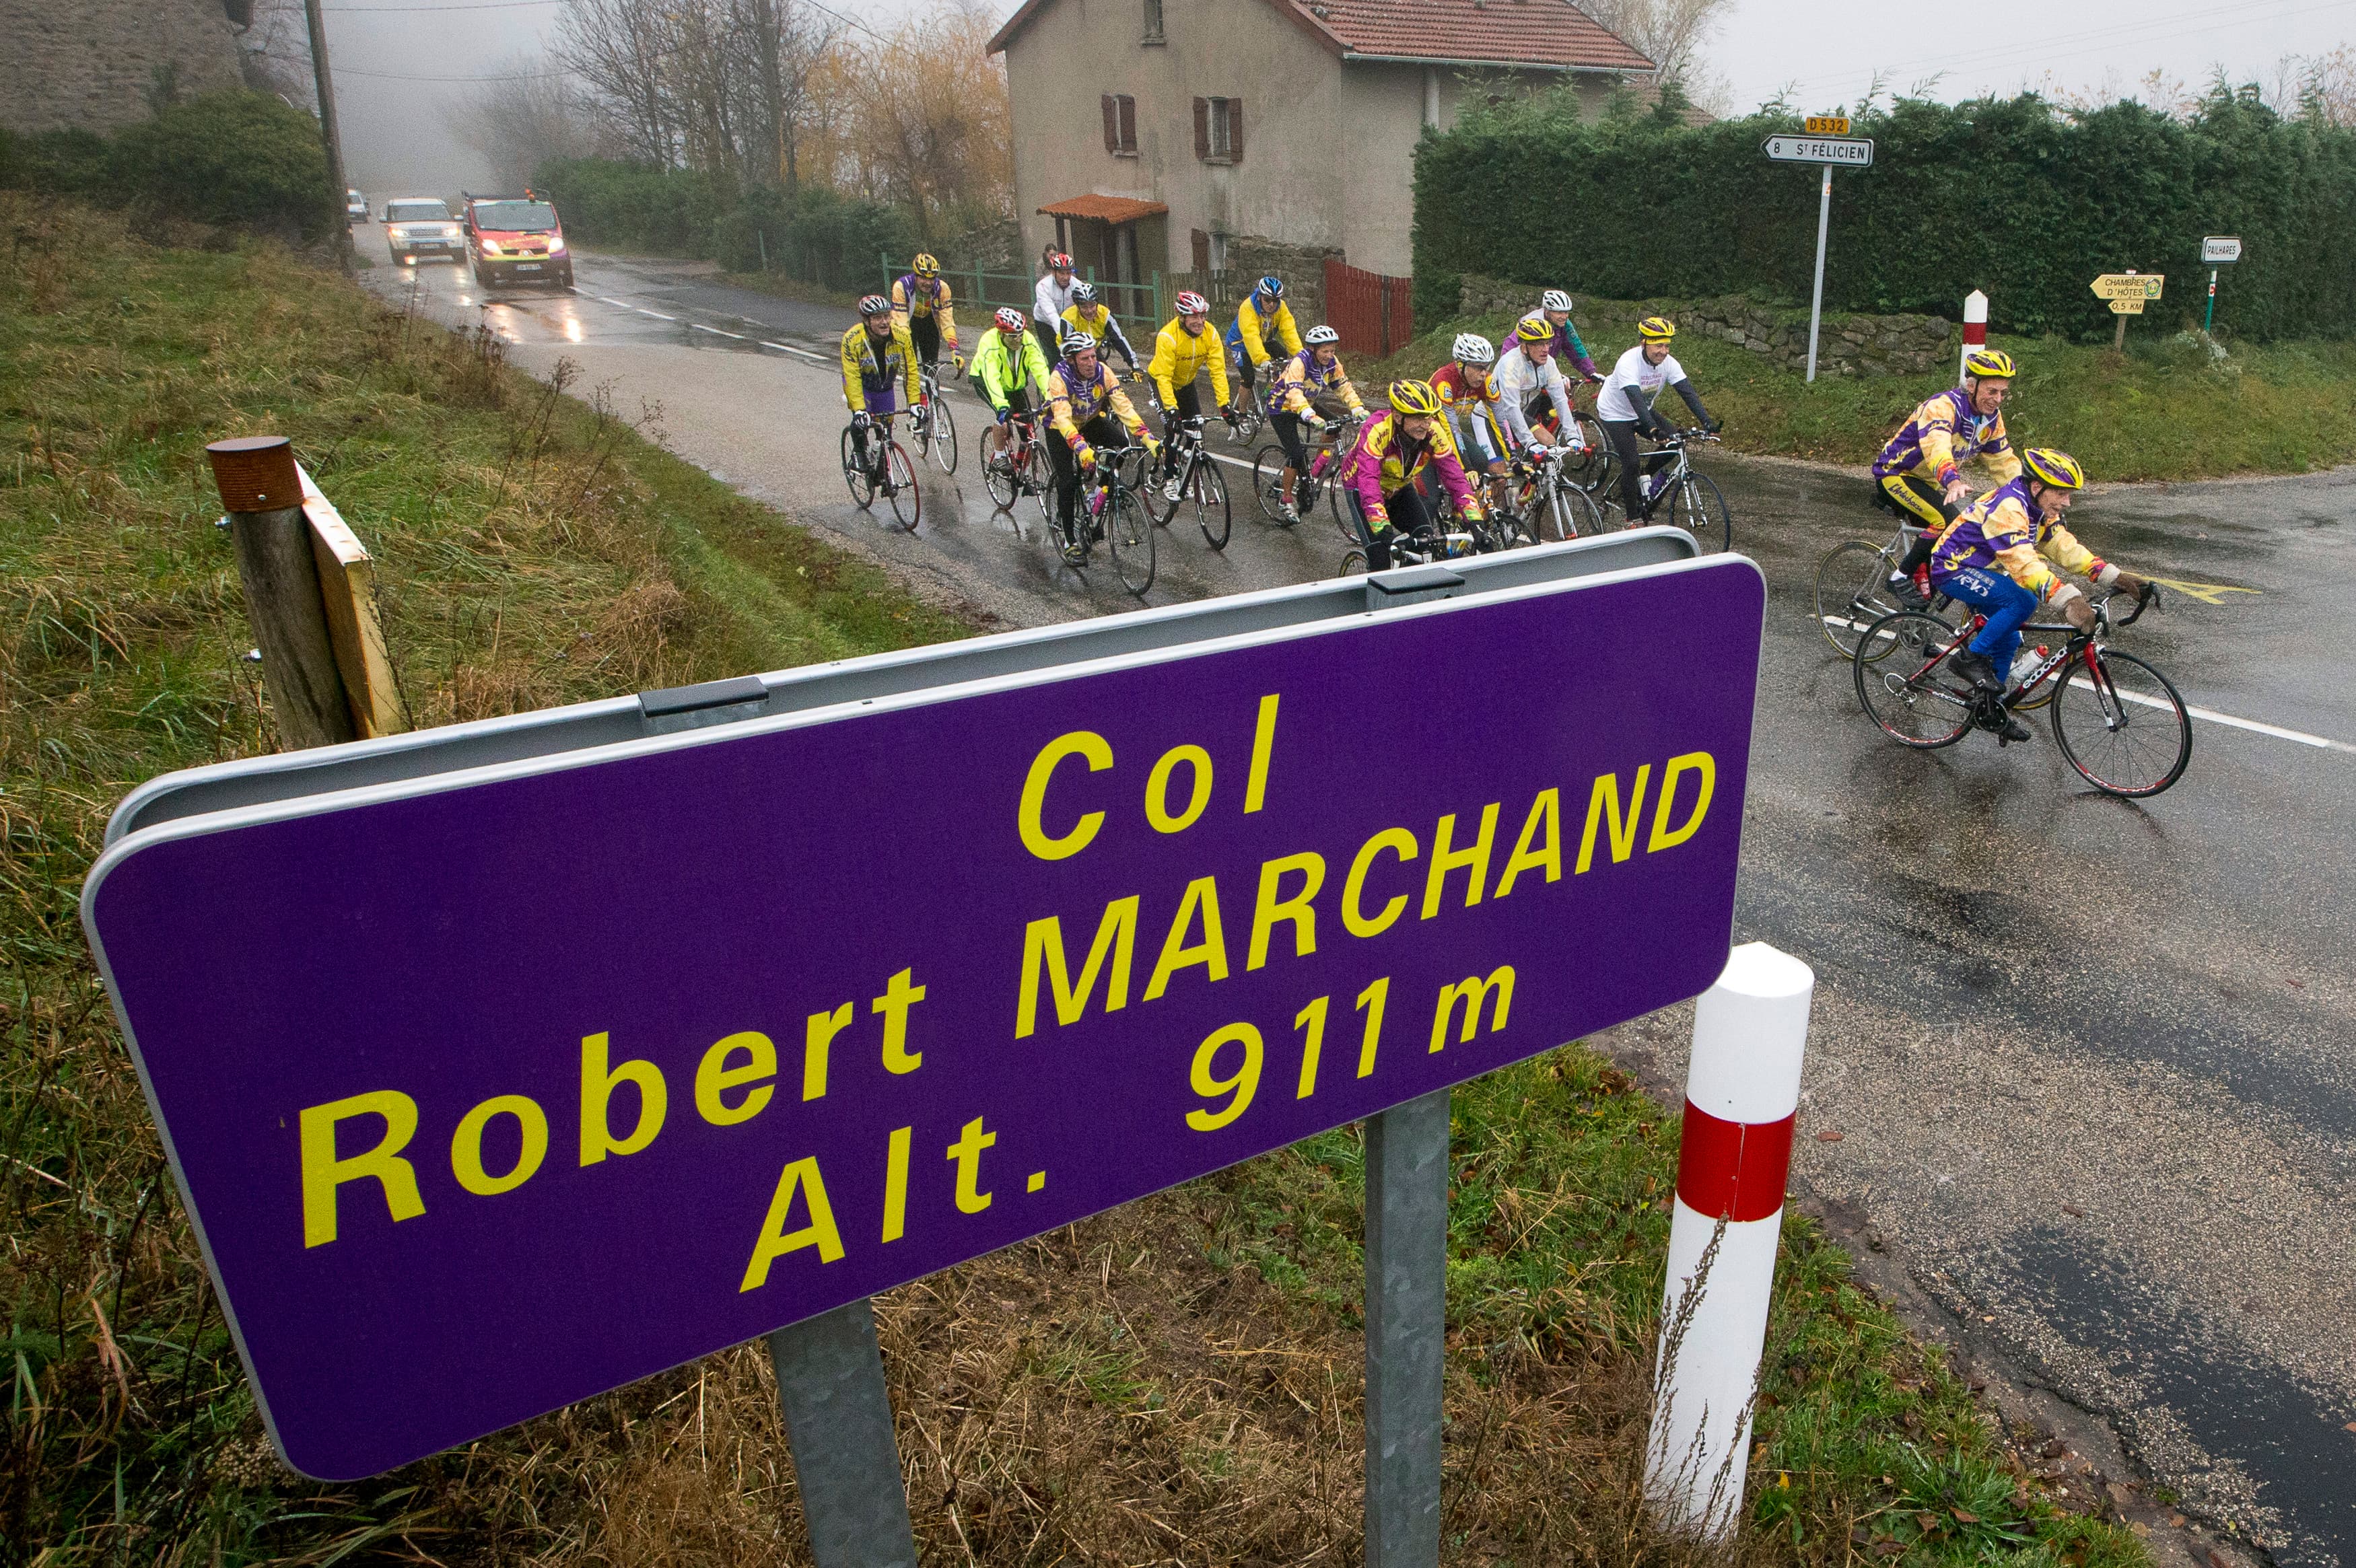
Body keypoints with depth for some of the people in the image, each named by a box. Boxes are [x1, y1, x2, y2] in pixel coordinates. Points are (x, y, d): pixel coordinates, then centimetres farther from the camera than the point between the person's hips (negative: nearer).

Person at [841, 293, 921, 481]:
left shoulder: (901, 336, -26)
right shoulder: (852, 340, -32)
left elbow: (910, 370, -20)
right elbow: (852, 378, -33)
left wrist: (914, 403, -27)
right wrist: (859, 409, -41)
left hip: (886, 388, 3)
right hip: (861, 386, -3)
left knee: (886, 433, 5)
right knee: (861, 421, -27)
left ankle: (882, 473, 27)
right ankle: (859, 453, 3)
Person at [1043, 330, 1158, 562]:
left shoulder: (1102, 372, -23)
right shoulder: (1059, 378, -33)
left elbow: (1124, 406, -28)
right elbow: (1063, 419, -44)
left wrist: (1148, 438, -39)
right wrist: (1081, 447, -61)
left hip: (1091, 421, 4)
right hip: (1061, 429, -3)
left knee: (1120, 445, -23)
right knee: (1067, 481, -13)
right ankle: (1069, 540, 2)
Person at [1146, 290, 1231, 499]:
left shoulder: (1210, 334, -21)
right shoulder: (1168, 337, -34)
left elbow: (1218, 370, -21)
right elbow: (1164, 377, -34)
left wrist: (1224, 404, -30)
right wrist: (1171, 409, -43)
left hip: (1186, 383, 5)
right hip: (1161, 381, -5)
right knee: (1173, 428, -18)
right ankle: (1168, 480, -6)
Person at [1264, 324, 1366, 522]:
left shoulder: (1332, 363, -12)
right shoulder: (1299, 363, -32)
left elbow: (1343, 387, -9)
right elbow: (1294, 394, -45)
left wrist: (1358, 409, -26)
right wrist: (1311, 417, -60)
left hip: (1307, 404, 7)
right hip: (1282, 408, -7)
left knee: (1333, 427, -14)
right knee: (1296, 454, -18)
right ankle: (1286, 502, -4)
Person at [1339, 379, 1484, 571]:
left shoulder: (1433, 432, -23)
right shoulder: (1377, 431, -36)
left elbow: (1454, 474, -24)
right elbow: (1369, 481, -45)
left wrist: (1475, 521, -34)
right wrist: (1383, 530, -57)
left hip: (1400, 487, 5)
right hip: (1360, 489, -4)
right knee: (1380, 553, -19)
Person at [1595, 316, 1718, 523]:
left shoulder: (1668, 363, -15)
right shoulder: (1629, 363, -32)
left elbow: (1688, 392, -20)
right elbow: (1635, 399, -44)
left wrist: (1707, 422, -32)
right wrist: (1653, 428, -56)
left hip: (1641, 413, 6)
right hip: (1615, 415, -6)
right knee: (1631, 463, -16)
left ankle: (1641, 476, 12)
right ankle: (1633, 518, -3)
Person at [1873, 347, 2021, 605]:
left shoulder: (1992, 418, 0)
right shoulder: (1944, 406, -26)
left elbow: (2004, 460, 4)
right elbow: (1937, 445, -44)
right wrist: (1953, 482, -62)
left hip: (1927, 482, 9)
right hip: (1895, 474, -9)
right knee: (1947, 521, -26)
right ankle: (1901, 578, -14)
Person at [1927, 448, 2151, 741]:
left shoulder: (2040, 509, 2)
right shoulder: (2008, 508, -29)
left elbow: (2065, 547, -2)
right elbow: (2024, 563, -41)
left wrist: (2114, 576, -12)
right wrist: (2068, 600, -50)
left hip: (1979, 570, 10)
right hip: (1952, 569, -10)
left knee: (2008, 638, 10)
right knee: (2023, 601, -27)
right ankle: (1971, 659, -13)